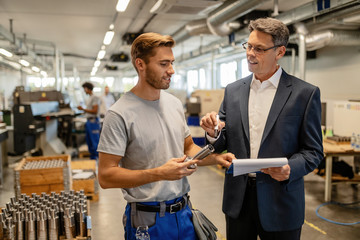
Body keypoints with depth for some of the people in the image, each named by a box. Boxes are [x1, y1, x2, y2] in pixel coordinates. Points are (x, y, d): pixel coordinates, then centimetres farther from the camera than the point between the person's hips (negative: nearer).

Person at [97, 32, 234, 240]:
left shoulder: (175, 104, 4)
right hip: (148, 218, -5)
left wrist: (216, 158, -4)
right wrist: (159, 173, -25)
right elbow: (106, 176, -18)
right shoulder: (120, 114, -17)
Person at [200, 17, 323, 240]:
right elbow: (224, 144, 7)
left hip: (280, 202, -3)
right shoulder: (233, 90, 4)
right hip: (238, 199, 3)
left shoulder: (305, 93, -7)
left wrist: (290, 168, -22)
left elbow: (313, 151, -4)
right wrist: (213, 133, -15)